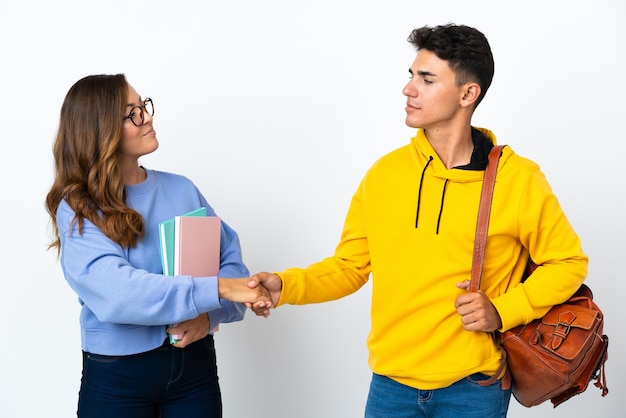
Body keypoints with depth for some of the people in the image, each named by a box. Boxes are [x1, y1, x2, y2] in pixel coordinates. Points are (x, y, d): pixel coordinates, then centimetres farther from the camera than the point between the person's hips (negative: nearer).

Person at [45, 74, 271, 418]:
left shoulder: (181, 189, 4)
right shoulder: (77, 210, -8)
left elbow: (230, 256, 2)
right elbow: (114, 291, -23)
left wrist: (211, 314, -18)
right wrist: (217, 290, -30)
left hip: (195, 364, 3)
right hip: (117, 376, -3)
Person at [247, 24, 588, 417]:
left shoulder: (518, 180, -8)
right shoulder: (384, 173, 0)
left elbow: (567, 262, 1)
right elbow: (349, 266, 5)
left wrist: (501, 311, -12)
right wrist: (286, 285, -11)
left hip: (473, 386, -2)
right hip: (390, 382, 3)